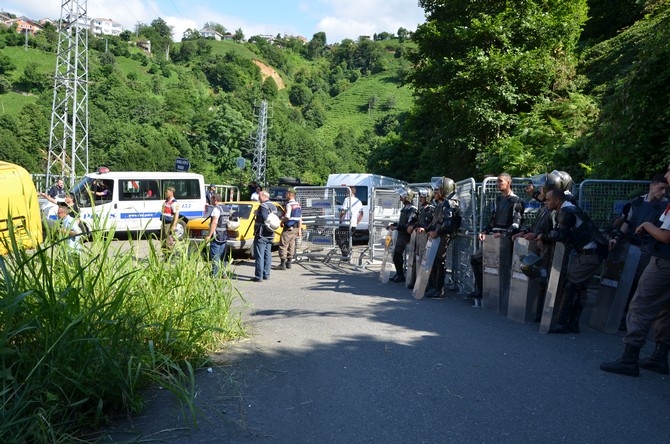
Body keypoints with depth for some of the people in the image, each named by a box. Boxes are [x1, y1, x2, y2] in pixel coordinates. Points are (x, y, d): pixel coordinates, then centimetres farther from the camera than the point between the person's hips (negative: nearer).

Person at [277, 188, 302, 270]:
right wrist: (299, 229, 17)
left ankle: (283, 264, -5)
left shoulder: (289, 204, -15)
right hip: (296, 228, 8)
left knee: (283, 245, -3)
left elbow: (287, 217, -21)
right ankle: (289, 263, 19)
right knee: (291, 245, 14)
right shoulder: (298, 205, 12)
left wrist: (282, 222, -2)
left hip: (288, 228, -8)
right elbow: (300, 219, 13)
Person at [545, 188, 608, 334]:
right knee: (579, 287, 13)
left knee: (569, 286, -8)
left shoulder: (566, 212, -16)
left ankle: (562, 324, -5)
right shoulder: (569, 209, 15)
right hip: (591, 253, 10)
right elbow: (562, 233, 16)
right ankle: (573, 323, 18)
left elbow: (560, 235, -20)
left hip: (588, 255, -10)